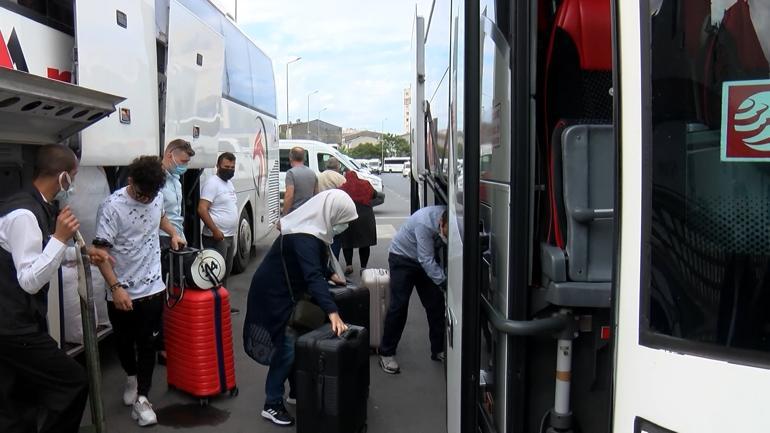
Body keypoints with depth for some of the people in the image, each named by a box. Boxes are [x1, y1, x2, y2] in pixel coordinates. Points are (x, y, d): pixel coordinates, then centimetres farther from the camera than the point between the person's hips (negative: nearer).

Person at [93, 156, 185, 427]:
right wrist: (115, 287, -23)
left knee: (147, 343, 6)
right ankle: (131, 377, 43)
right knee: (124, 341, 16)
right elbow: (101, 251, -18)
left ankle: (141, 397, 17)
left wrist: (173, 233, 9)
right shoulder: (112, 207, -19)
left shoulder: (157, 198, -2)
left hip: (152, 287, 3)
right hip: (122, 292, -3)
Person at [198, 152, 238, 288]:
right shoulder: (212, 183, -13)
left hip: (229, 236, 10)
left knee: (226, 271, 18)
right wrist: (215, 230, -26)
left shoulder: (229, 183, 15)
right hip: (216, 237, -9)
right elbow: (202, 209, -21)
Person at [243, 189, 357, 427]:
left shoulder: (312, 230, -1)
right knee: (288, 347, -5)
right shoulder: (303, 238, -31)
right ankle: (272, 405, 8)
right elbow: (313, 276, -41)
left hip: (286, 293, 9)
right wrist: (332, 312, -47)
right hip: (272, 295, -9)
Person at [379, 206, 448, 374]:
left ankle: (439, 349, 18)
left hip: (425, 259, 6)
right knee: (399, 305, -8)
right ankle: (386, 353, 3)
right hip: (403, 257, -6)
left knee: (436, 303, 4)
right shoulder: (425, 223, -38)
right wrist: (445, 282, -41)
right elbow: (427, 261, -36)